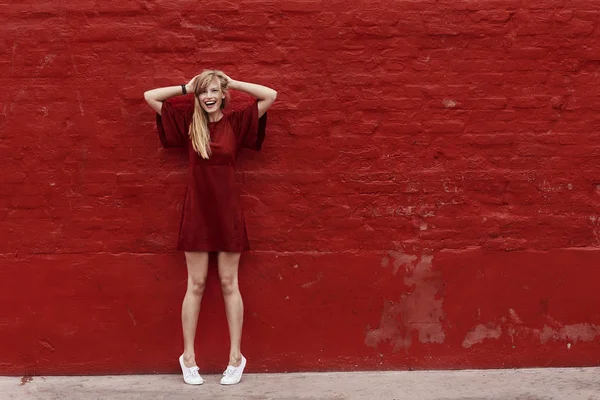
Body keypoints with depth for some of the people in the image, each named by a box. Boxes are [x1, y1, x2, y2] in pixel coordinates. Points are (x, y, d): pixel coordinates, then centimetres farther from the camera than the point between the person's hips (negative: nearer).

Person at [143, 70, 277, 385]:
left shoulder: (236, 122, 0)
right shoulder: (188, 121, 1)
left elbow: (271, 95, -5)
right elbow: (150, 97, 1)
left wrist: (233, 84, -1)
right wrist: (186, 88, 1)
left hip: (227, 211, 0)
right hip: (197, 211, 0)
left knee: (229, 284, 6)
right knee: (196, 285, 5)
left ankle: (236, 356, 14)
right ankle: (188, 356, 15)